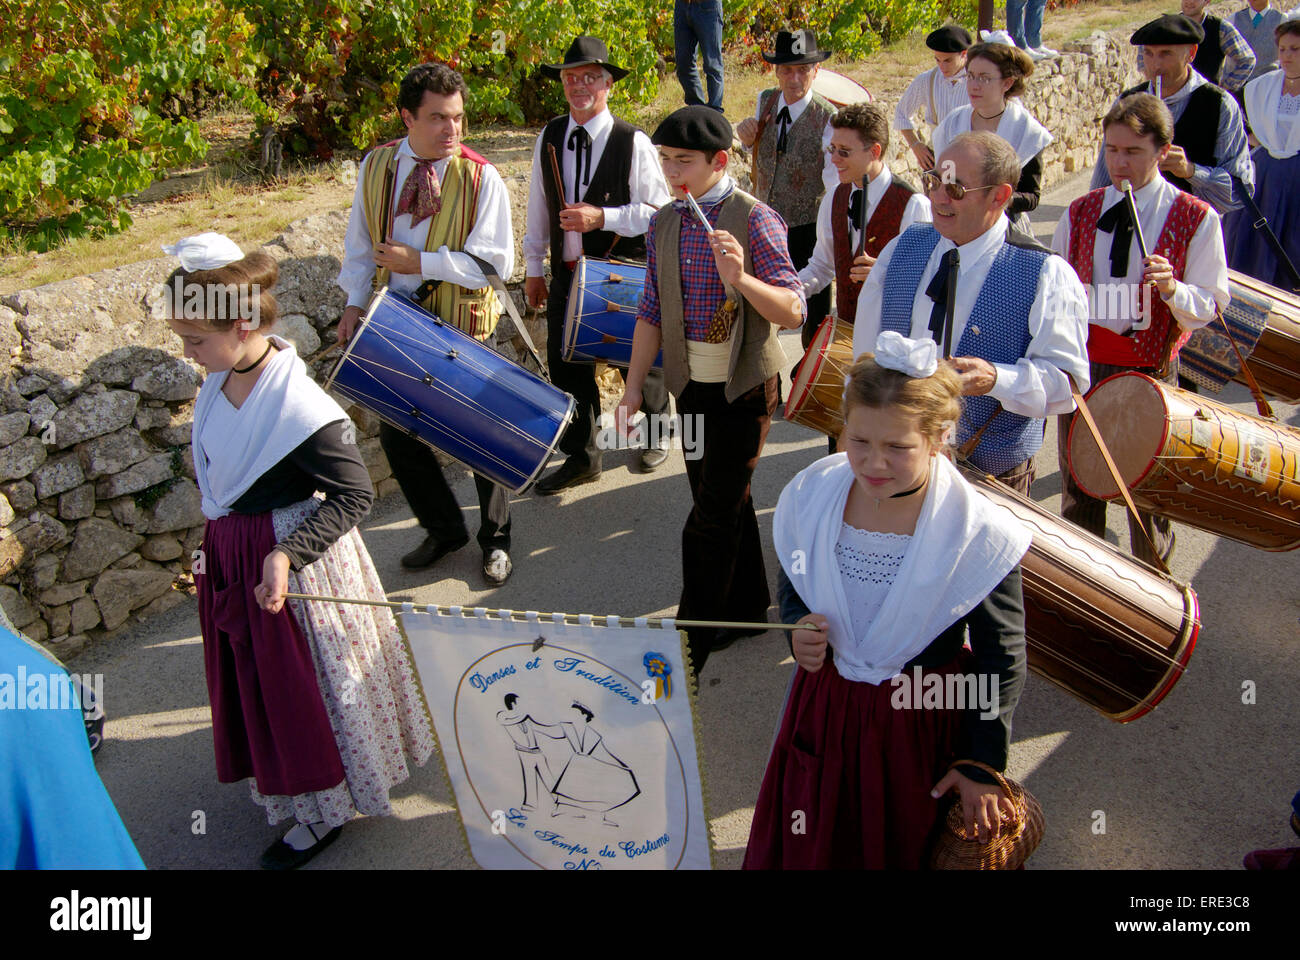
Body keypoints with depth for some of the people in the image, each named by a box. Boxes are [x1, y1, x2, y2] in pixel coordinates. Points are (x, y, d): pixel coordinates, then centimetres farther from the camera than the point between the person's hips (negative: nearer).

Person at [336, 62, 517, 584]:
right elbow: (361, 243, 11)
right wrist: (355, 301, 0)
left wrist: (421, 262, -21)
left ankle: (495, 540, 29)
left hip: (462, 331, -4)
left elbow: (495, 262, -18)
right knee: (396, 435, 12)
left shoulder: (480, 177, -12)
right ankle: (443, 529, 33)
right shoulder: (375, 166, 1)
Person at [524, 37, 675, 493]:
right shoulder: (548, 139, 2)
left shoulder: (633, 142, -13)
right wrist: (533, 268, 11)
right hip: (566, 275, 4)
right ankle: (581, 457, 26)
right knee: (565, 365, 7)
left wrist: (602, 217, -24)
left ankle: (656, 431, 43)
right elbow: (539, 208, 10)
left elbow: (659, 211, -13)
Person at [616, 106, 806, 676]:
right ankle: (745, 609, 35)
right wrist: (632, 389, 5)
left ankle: (690, 644, 8)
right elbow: (652, 312, 10)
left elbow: (793, 312, -18)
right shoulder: (662, 224, 4)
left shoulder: (755, 220, -15)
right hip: (691, 386, 6)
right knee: (723, 505, 18)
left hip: (744, 388, -6)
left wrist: (741, 279, -35)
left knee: (711, 520, -3)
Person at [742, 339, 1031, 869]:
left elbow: (1002, 658, -11)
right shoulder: (811, 495, -13)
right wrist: (798, 628, -15)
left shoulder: (979, 535, -23)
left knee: (902, 847, 19)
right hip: (824, 702, 3)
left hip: (923, 719, -3)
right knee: (807, 846, 21)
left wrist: (983, 764, -7)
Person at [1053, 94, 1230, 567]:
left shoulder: (1196, 220, -6)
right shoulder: (1081, 213, 4)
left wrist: (1172, 289, -25)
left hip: (1151, 369, -3)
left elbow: (1208, 308, -5)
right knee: (1078, 480, 13)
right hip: (1082, 362, 3)